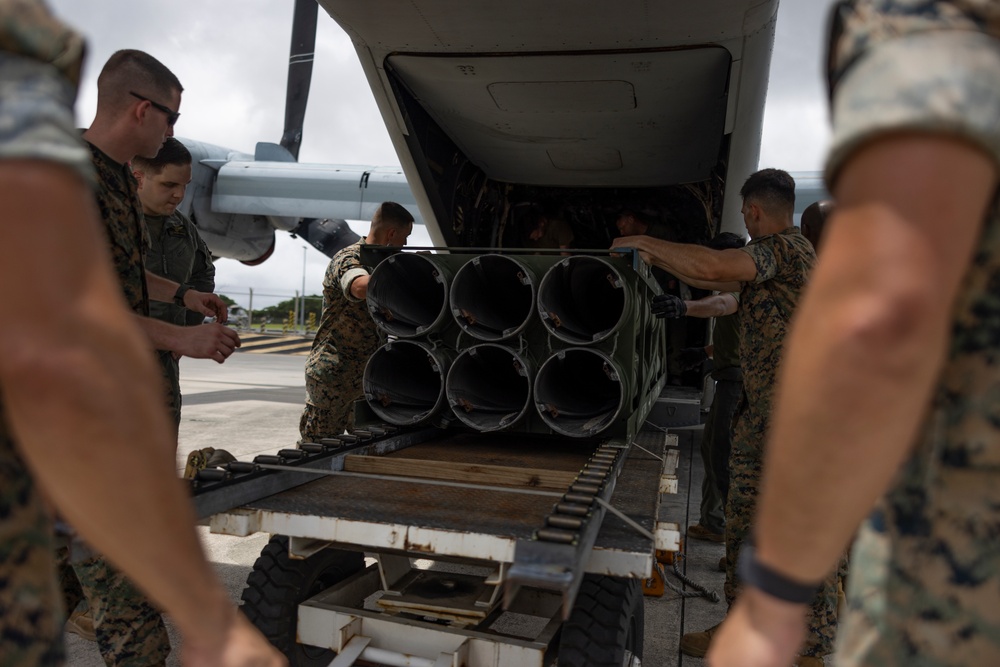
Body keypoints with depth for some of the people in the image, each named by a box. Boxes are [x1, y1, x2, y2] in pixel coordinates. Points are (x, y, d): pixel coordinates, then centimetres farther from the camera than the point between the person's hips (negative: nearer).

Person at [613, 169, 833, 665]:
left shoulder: (785, 247, -13)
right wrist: (655, 260, 23)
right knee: (743, 524, 14)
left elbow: (711, 265, -28)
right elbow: (719, 280, 25)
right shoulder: (776, 253, 17)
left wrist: (646, 242, -16)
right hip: (758, 410, 10)